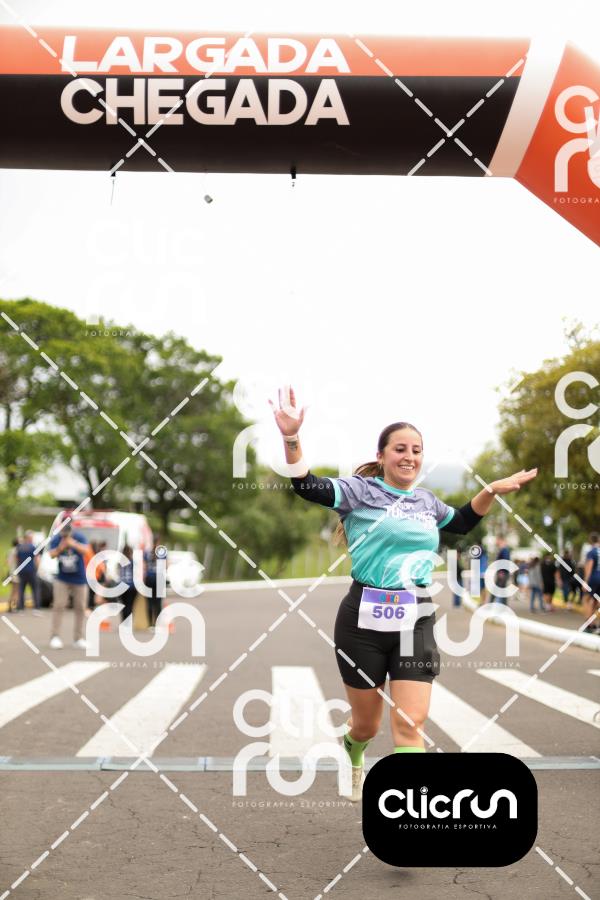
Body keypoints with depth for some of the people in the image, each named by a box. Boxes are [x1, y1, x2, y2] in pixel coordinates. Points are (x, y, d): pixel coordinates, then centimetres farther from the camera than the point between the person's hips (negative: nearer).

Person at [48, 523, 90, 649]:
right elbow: (51, 555, -18)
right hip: (62, 579, 0)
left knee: (80, 608, 4)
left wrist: (74, 544, -45)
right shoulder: (56, 539, -7)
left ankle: (78, 638, 12)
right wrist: (59, 549, -37)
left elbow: (85, 550, -27)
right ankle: (55, 636, -7)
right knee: (59, 605, -9)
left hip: (79, 579, 0)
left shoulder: (80, 537, -12)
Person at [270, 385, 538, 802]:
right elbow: (308, 487, -21)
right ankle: (354, 760, 50)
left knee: (410, 725, -6)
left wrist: (492, 490, 22)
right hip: (365, 620, -3)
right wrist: (292, 438, -36)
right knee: (367, 723, 13)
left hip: (416, 622, 3)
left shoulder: (426, 500, 12)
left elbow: (461, 522, 33)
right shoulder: (362, 490, -5)